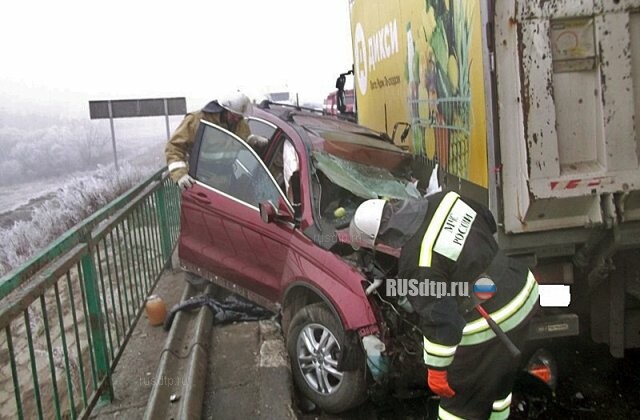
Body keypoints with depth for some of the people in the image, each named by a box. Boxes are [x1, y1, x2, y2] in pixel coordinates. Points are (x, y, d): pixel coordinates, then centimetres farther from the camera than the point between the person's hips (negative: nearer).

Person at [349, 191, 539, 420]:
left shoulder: (417, 264, -26)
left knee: (460, 394, 15)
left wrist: (436, 369, -10)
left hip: (488, 326, -8)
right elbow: (490, 223, 14)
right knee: (499, 379, 31)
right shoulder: (445, 199, -5)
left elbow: (439, 319, -23)